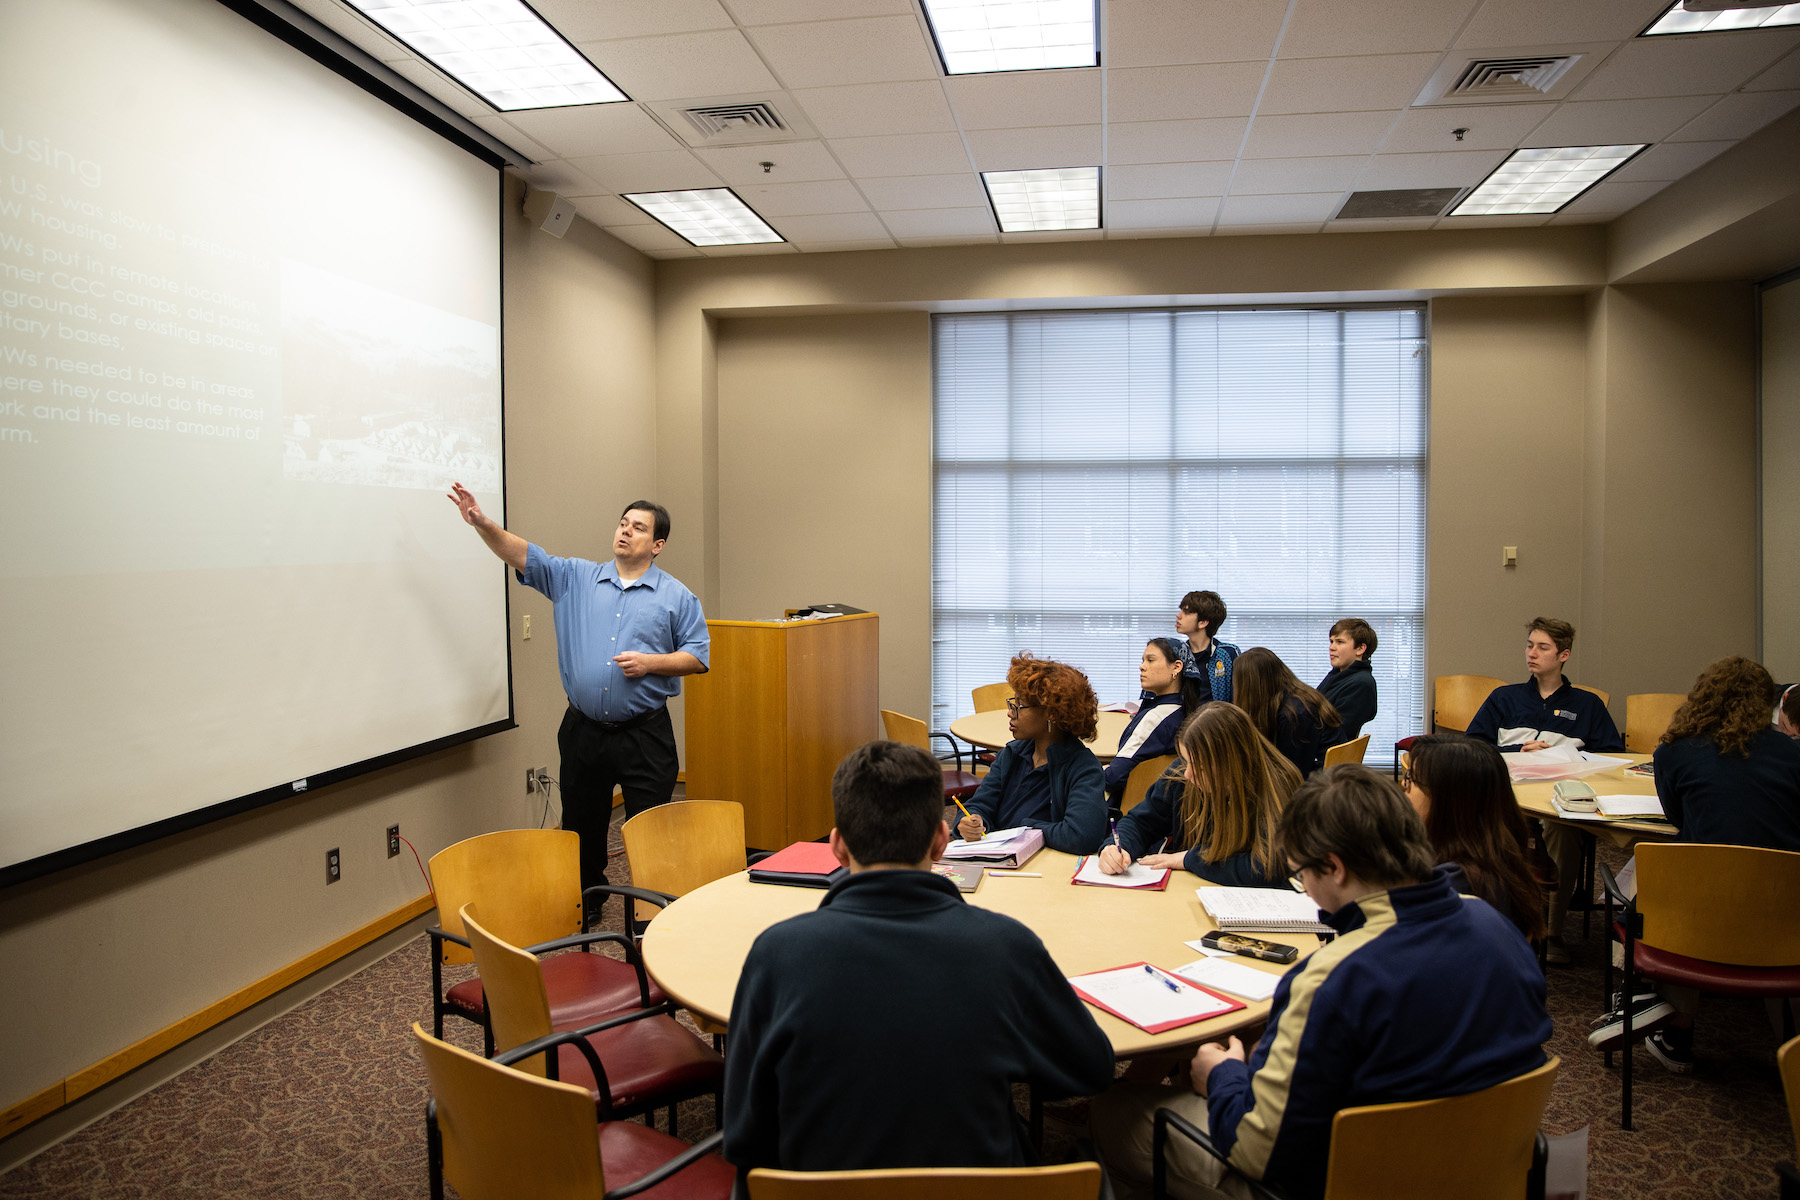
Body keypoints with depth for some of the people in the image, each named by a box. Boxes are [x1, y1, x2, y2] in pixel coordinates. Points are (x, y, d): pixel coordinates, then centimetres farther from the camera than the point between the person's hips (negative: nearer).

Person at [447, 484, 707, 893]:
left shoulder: (678, 597, 2)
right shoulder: (576, 578, 8)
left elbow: (698, 656, 1)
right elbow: (522, 555, 1)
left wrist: (650, 662, -13)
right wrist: (481, 522, -13)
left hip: (645, 735, -3)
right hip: (583, 732, 3)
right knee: (580, 831, 15)